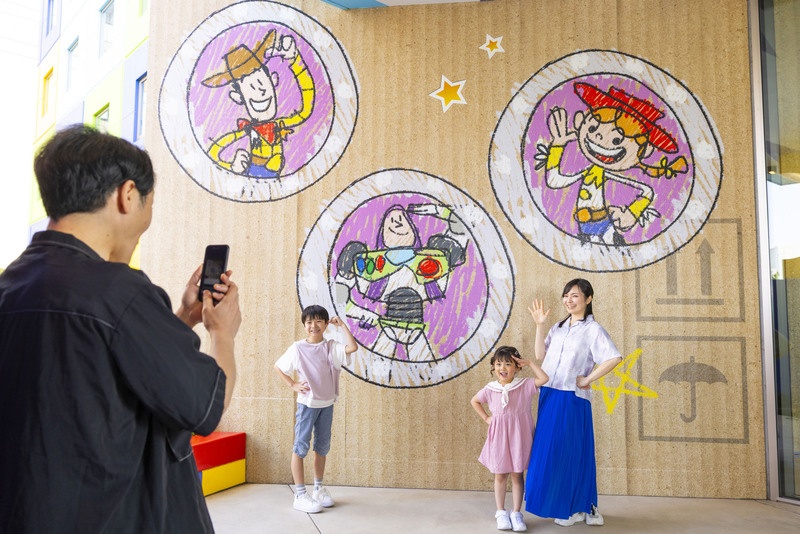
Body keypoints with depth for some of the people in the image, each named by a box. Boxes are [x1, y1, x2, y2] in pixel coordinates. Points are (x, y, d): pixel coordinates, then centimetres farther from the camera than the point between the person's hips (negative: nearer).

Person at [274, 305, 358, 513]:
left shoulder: (331, 347, -3)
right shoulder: (297, 348, -7)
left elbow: (353, 348, -19)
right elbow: (277, 367, 2)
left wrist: (342, 325, -14)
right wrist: (293, 384, -7)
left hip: (327, 404, 4)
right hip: (307, 404, -3)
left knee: (322, 446, 14)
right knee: (301, 446, -2)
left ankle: (319, 488, 29)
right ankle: (300, 495, 5)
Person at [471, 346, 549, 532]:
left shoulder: (525, 385, -7)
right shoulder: (490, 389, -2)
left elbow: (544, 379, -21)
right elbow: (474, 401, 14)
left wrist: (530, 362, -16)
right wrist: (486, 418, 6)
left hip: (519, 436, -1)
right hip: (499, 436, 1)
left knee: (517, 475, 7)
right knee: (500, 475, 10)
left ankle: (516, 513, 18)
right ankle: (501, 512, 22)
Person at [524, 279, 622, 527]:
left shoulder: (593, 330, -7)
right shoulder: (558, 327, 12)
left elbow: (614, 358, -20)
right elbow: (540, 355, 8)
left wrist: (588, 379, -15)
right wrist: (539, 325, 2)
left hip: (572, 399, -6)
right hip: (549, 396, 6)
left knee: (568, 452, 2)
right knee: (548, 450, 10)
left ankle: (576, 508, 19)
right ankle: (564, 506, 26)